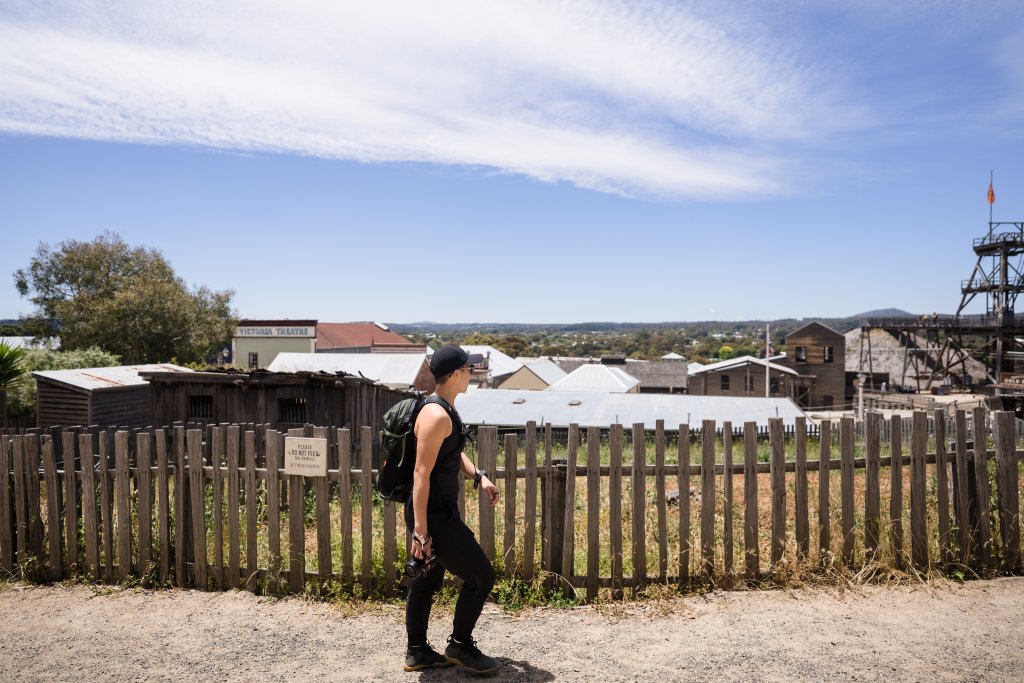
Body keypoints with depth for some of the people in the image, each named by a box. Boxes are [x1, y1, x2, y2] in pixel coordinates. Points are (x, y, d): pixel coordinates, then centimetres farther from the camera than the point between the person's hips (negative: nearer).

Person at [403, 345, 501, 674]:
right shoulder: (437, 415, -23)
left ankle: (416, 652, 33)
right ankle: (459, 646, 18)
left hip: (438, 511, 10)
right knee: (481, 576, 2)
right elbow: (421, 474, -25)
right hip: (433, 515, -10)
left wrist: (478, 476, 7)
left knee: (426, 582, 19)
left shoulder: (446, 409, 9)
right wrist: (420, 530, -24)